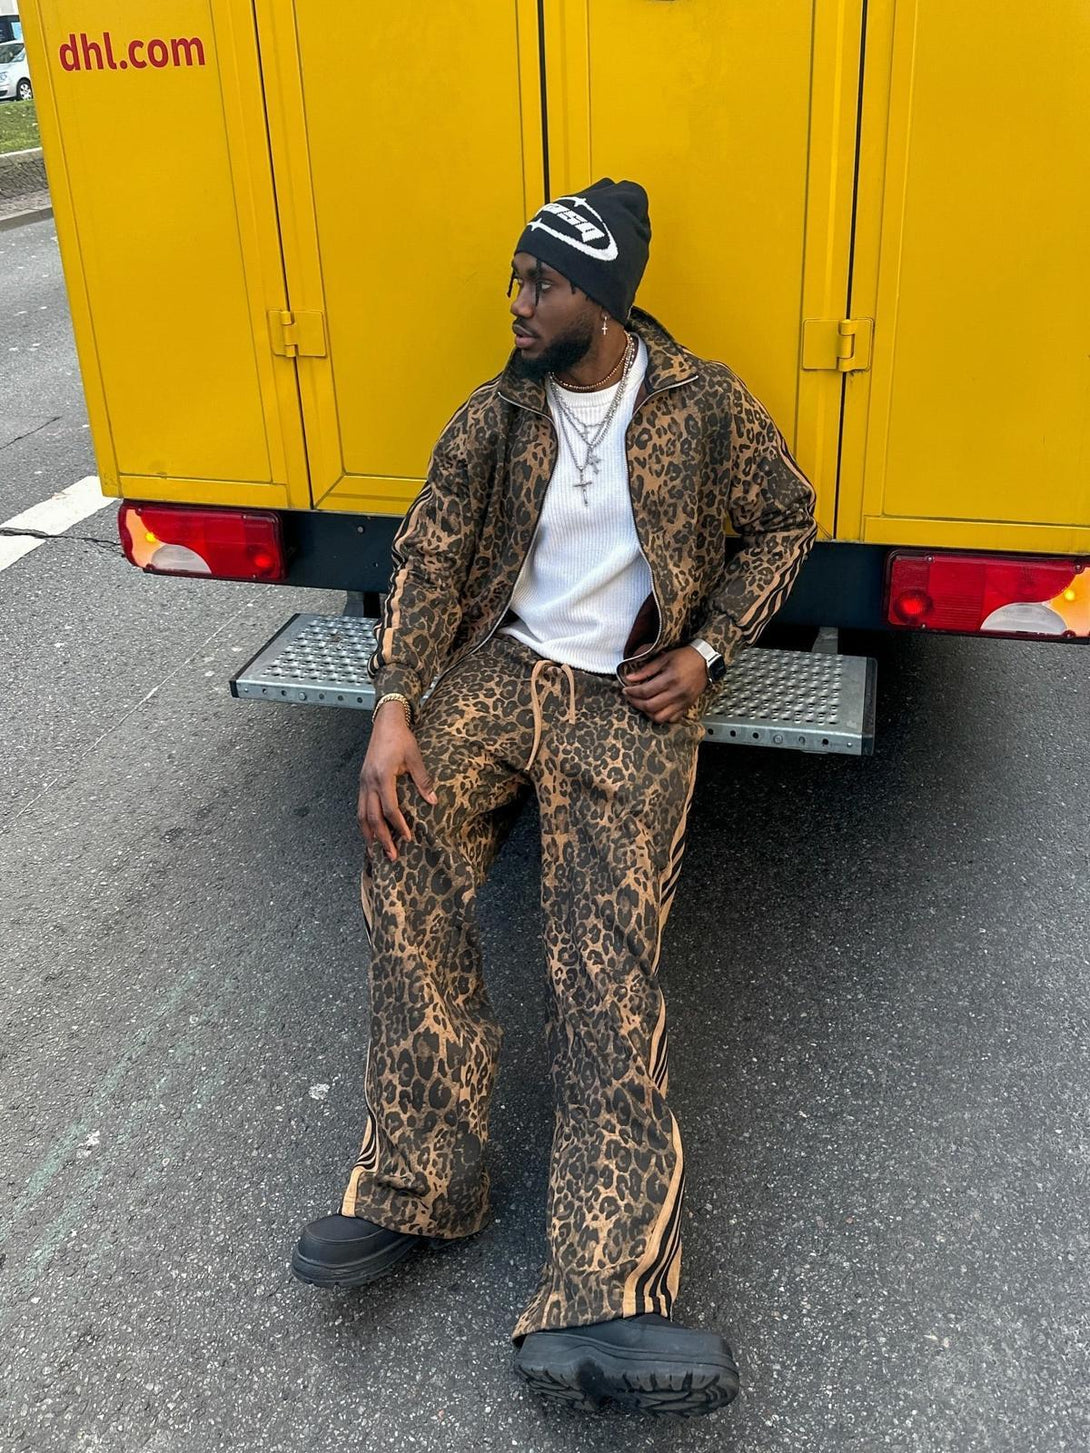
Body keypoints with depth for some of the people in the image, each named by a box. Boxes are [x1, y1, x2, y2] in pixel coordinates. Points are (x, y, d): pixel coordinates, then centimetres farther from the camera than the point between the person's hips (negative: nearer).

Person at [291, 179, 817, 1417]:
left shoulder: (706, 406, 1)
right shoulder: (494, 415, 5)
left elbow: (784, 519, 12)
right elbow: (429, 553, 0)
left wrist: (708, 651, -1)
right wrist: (395, 710, -14)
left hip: (631, 697, -2)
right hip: (501, 666, 3)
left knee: (609, 955, -19)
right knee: (404, 840, -26)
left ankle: (599, 1305, -25)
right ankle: (419, 1184, -17)